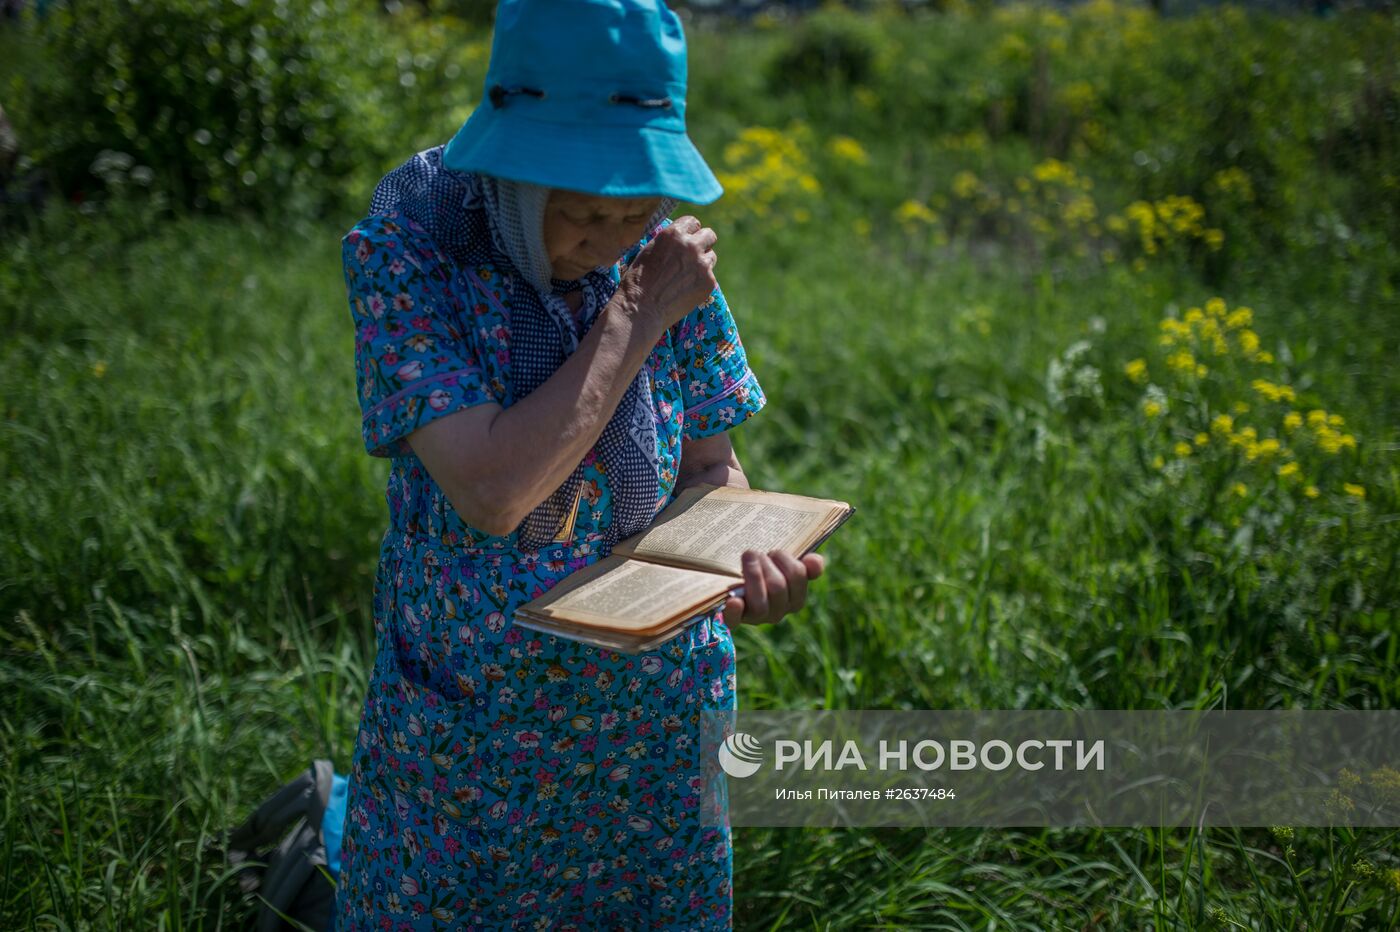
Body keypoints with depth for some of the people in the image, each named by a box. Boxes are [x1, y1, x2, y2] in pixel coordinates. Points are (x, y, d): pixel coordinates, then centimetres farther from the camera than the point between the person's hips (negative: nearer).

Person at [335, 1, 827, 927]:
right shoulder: (402, 253, -20)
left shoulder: (661, 255, -8)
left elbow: (709, 466, 0)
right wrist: (640, 317, -27)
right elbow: (492, 490, -32)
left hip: (653, 704, 3)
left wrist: (744, 558, -22)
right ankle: (326, 817, 45)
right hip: (469, 712, -3)